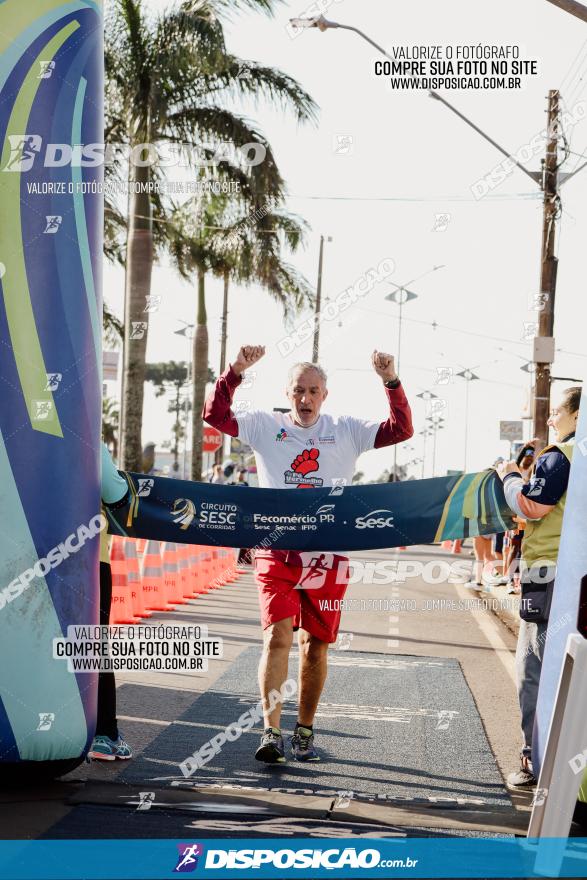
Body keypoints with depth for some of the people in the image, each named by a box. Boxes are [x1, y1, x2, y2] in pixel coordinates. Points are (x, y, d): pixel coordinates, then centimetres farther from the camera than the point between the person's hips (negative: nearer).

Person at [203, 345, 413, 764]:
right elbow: (215, 414, 0)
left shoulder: (346, 430, 8)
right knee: (278, 635, -14)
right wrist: (236, 371, -11)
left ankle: (305, 731, 22)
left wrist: (391, 381, -11)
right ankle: (272, 733, -14)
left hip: (328, 554, 1)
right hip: (277, 549, -1)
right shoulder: (266, 426, 7)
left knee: (316, 645, 9)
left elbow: (401, 430, 0)